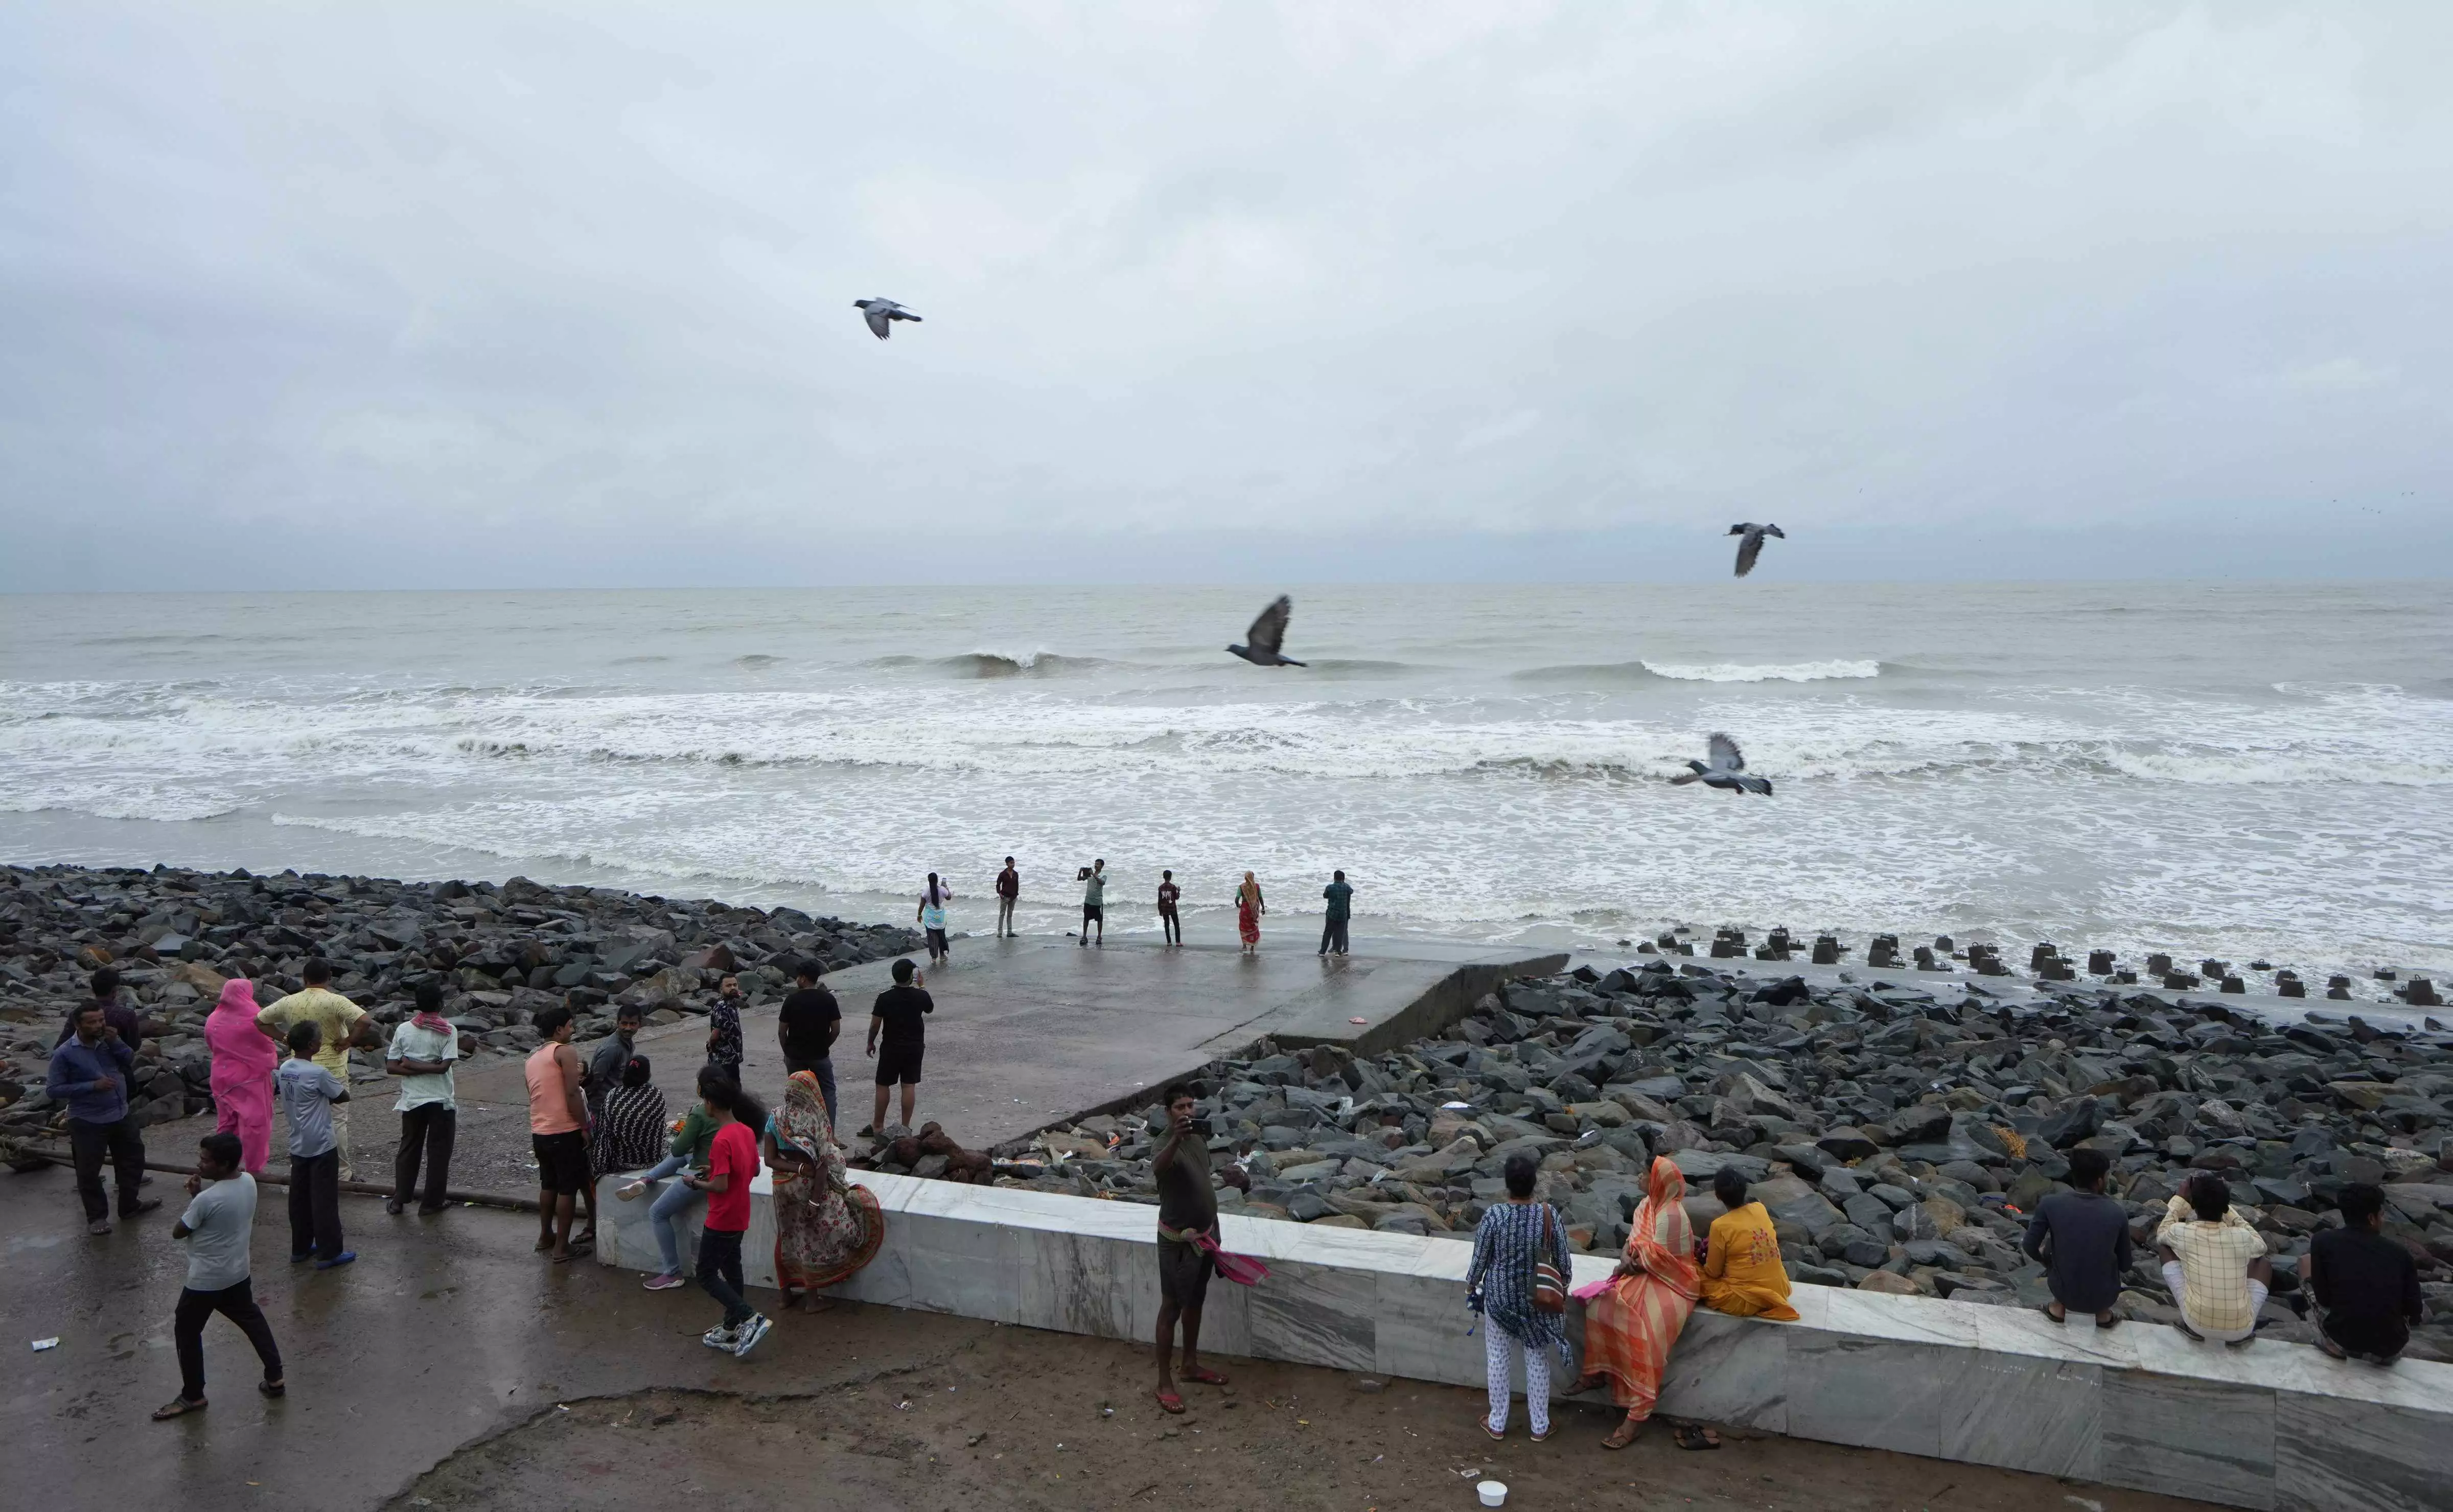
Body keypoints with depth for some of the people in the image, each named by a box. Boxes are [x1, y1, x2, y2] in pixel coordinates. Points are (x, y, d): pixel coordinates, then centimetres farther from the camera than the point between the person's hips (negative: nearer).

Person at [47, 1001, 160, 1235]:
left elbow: (131, 1061, -1)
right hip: (88, 1122, -6)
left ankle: (130, 1204, 37)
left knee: (133, 1158, 18)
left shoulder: (109, 1040, -1)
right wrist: (93, 1086, -24)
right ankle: (96, 1217, 20)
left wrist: (116, 1042, -17)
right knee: (89, 1171, 3)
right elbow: (53, 1090, -16)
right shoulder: (65, 1054, -16)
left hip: (121, 1115, 6)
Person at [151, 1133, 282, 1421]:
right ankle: (274, 1378, 28)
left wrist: (193, 1196, -3)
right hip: (239, 1273, 7)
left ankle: (192, 1396, 25)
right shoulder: (249, 1182, -6)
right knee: (253, 1321, 22)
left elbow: (178, 1232, -13)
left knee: (186, 1332, 14)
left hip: (206, 1280, -7)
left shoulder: (206, 1199, -29)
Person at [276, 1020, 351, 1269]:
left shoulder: (284, 1069, 1)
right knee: (325, 1200, 0)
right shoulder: (318, 1073, -21)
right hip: (321, 1146, -7)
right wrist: (329, 1096, 10)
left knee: (300, 1197, 16)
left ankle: (300, 1247, 26)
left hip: (298, 1145, 7)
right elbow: (344, 1096, -10)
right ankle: (329, 1253, 5)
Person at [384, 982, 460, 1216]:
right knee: (438, 1152, 7)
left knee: (408, 1149, 16)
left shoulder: (403, 1029, 0)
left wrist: (411, 1067, -5)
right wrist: (424, 1067, -10)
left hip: (412, 1100, 3)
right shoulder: (448, 1031, -11)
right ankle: (431, 1203, 12)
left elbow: (391, 1066, -3)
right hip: (441, 1100, -3)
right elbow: (444, 1066, -19)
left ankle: (399, 1201, 19)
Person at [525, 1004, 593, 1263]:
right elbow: (572, 1094, -18)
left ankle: (545, 1236, 32)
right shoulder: (565, 1052, -11)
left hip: (538, 1132, 8)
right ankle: (562, 1247, 2)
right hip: (564, 1132, -8)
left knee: (548, 1185, 22)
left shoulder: (532, 1058, 14)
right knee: (568, 1188, 0)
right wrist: (585, 1128, -12)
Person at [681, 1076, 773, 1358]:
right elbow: (755, 1169, 14)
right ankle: (732, 1331, 24)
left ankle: (751, 1318, -9)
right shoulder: (747, 1132, 2)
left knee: (707, 1275, 1)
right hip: (739, 1218, 9)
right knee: (731, 1271, 17)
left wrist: (696, 1182, -9)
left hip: (721, 1220, -9)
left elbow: (720, 1186, -25)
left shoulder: (721, 1141, -24)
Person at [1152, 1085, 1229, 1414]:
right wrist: (1176, 1138, -68)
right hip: (1178, 1240, -8)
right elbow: (1157, 1168, -48)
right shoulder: (1167, 1144, -22)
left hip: (1204, 1234, 8)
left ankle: (1191, 1365, 35)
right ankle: (1164, 1382, 11)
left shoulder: (1200, 1138, 3)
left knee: (1195, 1301, 20)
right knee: (1172, 1307, 1)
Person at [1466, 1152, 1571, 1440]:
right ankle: (1540, 1426, 30)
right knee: (1537, 1360, 18)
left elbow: (1480, 1259, -11)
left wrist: (1471, 1285, 8)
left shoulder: (1493, 1215, -21)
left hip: (1499, 1297, -1)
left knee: (1498, 1359, 16)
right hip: (1537, 1299, 1)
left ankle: (1497, 1423, 30)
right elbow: (1562, 1262, -7)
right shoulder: (1550, 1215, -17)